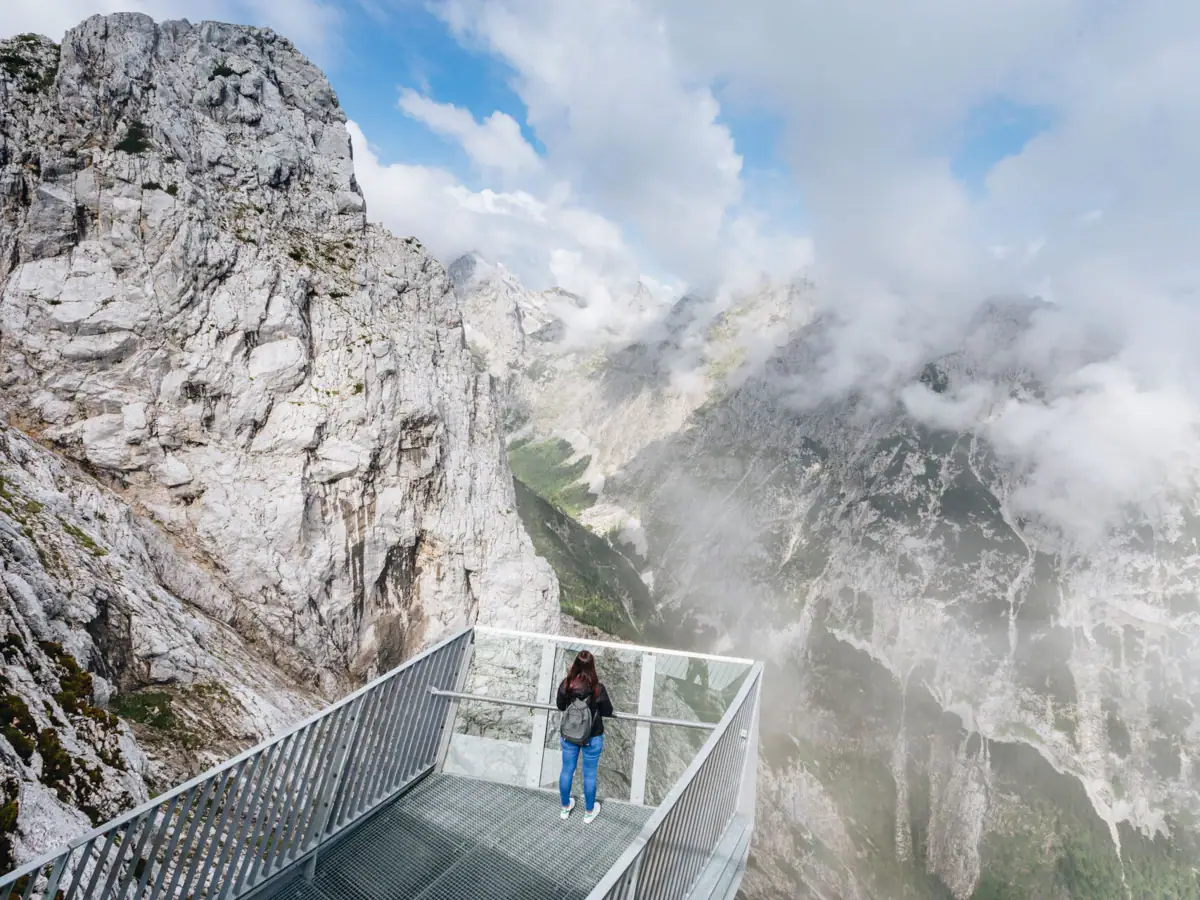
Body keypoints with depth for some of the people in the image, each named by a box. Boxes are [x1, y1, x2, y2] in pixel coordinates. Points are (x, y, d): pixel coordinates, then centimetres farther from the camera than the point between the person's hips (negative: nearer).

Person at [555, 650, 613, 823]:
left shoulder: (565, 685, -20)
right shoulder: (598, 689, -26)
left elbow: (560, 706, -1)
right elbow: (608, 712, -10)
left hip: (568, 736, 2)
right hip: (592, 738, -2)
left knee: (567, 771, 23)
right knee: (589, 774, 19)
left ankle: (565, 807, 43)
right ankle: (589, 812, 39)